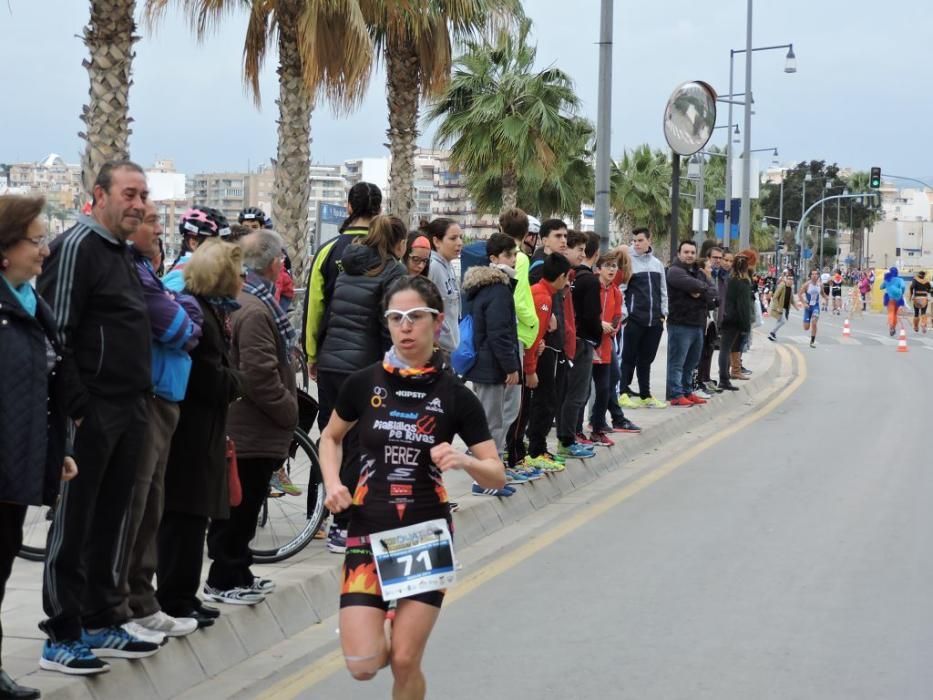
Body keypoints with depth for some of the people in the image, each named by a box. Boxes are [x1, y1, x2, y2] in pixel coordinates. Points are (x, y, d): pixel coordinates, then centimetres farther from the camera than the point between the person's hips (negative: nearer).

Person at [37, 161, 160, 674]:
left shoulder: (122, 252, 17)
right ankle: (61, 637, 5)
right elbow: (56, 334, -18)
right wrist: (77, 407, -20)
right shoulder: (77, 246, -12)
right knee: (74, 524, -2)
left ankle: (98, 624, 23)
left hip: (128, 413, 9)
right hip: (93, 413, -9)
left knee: (110, 522, 14)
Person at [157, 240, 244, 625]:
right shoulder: (198, 315, -18)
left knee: (189, 517, 14)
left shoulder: (206, 309, 14)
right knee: (186, 516, -4)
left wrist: (227, 381, -2)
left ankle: (181, 596, 21)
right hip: (194, 431, -10)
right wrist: (235, 380, -2)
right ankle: (176, 600, 2)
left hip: (197, 430, 10)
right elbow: (215, 381, -20)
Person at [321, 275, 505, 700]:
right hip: (368, 531, 1)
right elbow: (330, 438, 15)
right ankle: (384, 636, 27)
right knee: (363, 666, -7)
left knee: (405, 664, -3)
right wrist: (332, 483, -3)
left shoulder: (455, 395, -5)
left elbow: (497, 476, -3)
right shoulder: (363, 383, -2)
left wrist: (464, 461, -24)